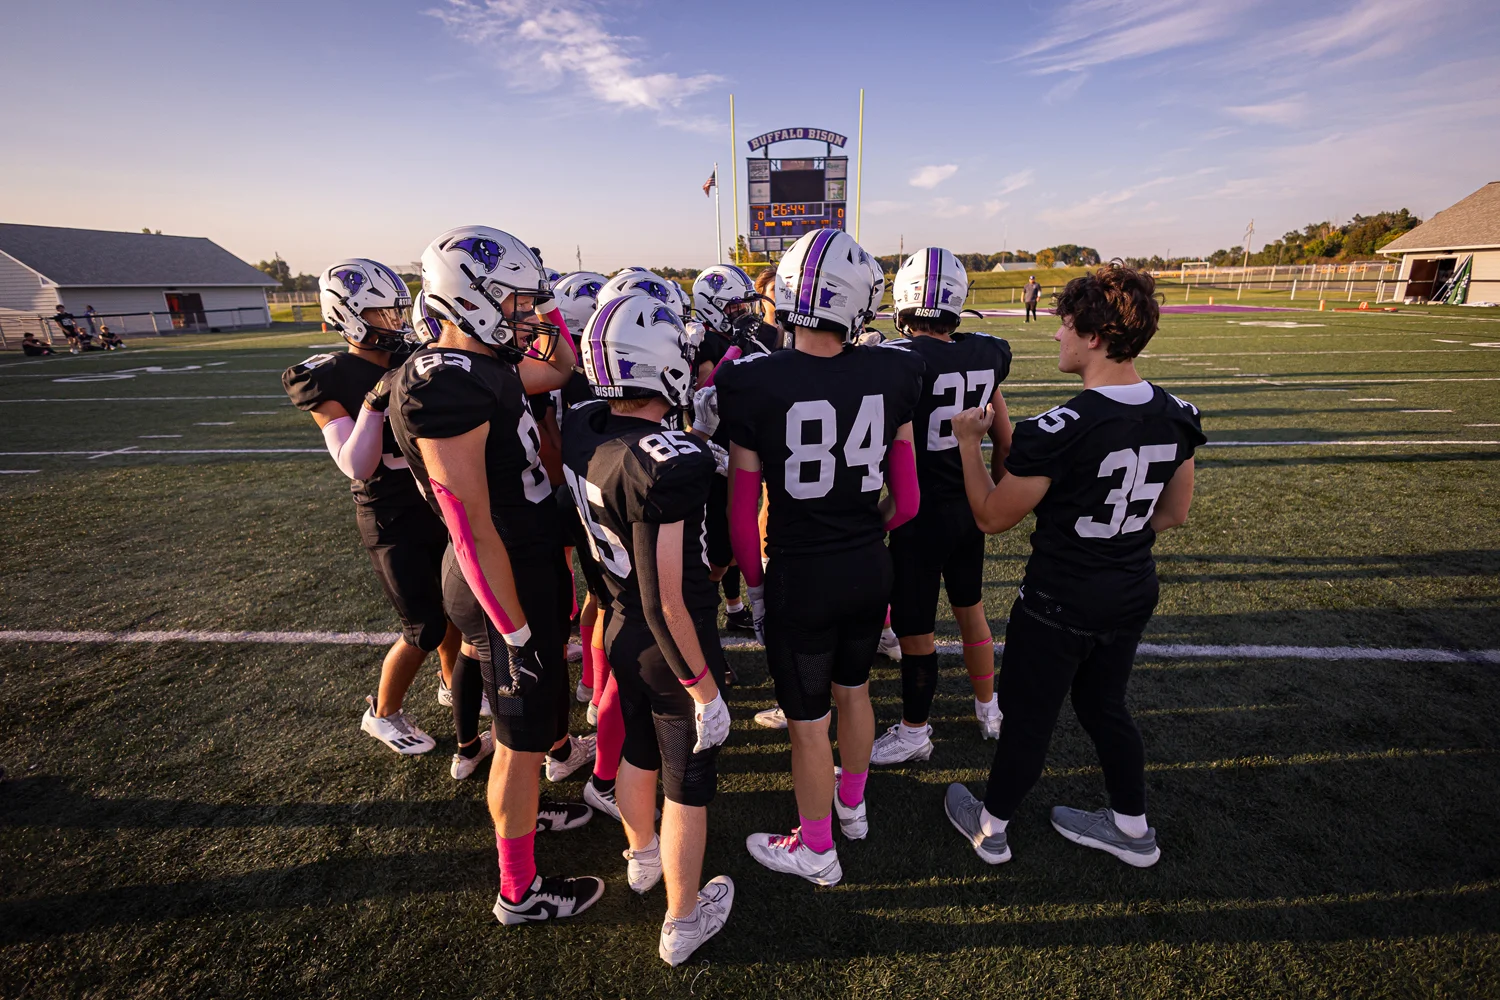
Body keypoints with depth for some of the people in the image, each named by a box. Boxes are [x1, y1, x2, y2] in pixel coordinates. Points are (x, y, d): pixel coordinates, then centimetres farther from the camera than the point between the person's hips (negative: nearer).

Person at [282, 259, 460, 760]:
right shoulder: (331, 380, -14)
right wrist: (374, 402, -32)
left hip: (438, 507, 6)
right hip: (392, 522, -6)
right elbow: (357, 466, -23)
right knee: (424, 629, 2)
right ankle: (383, 714, 28)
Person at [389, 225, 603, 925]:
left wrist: (542, 311, 8)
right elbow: (474, 529, -25)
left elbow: (560, 370, 23)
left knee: (529, 717, 27)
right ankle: (520, 892, 30)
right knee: (523, 737, 8)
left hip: (532, 570, 9)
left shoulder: (488, 366, 4)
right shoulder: (443, 385, -24)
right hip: (507, 587, -9)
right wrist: (517, 631, -20)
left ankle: (522, 810, 53)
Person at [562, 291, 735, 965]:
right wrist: (705, 691, -16)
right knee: (688, 784, 15)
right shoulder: (668, 464, -30)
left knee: (639, 751, 29)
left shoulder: (581, 430, -8)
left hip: (620, 628, 7)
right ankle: (682, 923, 37)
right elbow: (668, 603, -27)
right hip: (674, 645, -7)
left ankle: (641, 859, 56)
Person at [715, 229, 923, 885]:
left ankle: (815, 852, 38)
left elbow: (742, 510, -10)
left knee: (808, 720, 14)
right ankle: (853, 806, 51)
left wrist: (754, 584, 5)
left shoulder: (753, 384, -17)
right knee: (853, 690, 26)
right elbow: (906, 501, -1)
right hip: (870, 569, 4)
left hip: (799, 577, -4)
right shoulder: (891, 375, -7)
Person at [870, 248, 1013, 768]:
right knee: (970, 607, 25)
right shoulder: (986, 354, 0)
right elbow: (1005, 440, 8)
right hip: (972, 507, 7)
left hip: (922, 513, -6)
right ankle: (988, 709, 44)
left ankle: (914, 733, 29)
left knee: (916, 629, 10)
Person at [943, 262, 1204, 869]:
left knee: (1028, 716, 12)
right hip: (1133, 595, 7)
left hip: (1059, 603, -6)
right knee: (1105, 705, 26)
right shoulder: (1177, 416, -4)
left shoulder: (1060, 430, -27)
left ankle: (990, 827, 36)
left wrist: (968, 441, -8)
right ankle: (1132, 828, 45)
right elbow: (1172, 513, 8)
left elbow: (992, 518, -16)